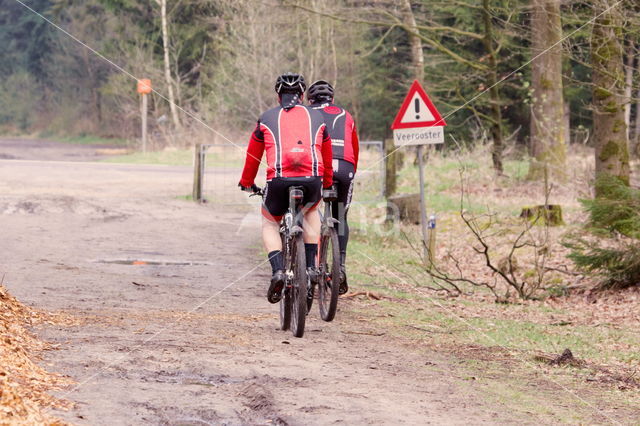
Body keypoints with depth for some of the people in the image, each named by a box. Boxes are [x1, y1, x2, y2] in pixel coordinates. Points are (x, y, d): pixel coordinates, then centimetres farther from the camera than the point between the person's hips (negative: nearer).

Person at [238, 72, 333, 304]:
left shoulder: (267, 118, 19)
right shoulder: (316, 117, 22)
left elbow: (253, 156, 27)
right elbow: (327, 157, 32)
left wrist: (246, 183, 43)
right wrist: (327, 184, 48)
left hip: (279, 180, -1)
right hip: (312, 180, 1)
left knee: (269, 224, 24)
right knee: (311, 211, 35)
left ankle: (277, 270, -2)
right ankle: (311, 266, 23)